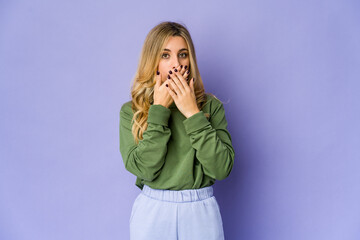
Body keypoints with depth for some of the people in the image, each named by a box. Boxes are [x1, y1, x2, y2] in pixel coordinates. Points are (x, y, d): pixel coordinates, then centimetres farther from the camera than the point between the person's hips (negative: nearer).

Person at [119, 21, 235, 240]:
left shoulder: (211, 106, -3)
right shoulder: (131, 111, -3)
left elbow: (222, 168, -13)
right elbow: (144, 168, -15)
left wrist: (193, 113, -16)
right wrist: (159, 110, -15)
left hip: (201, 213, 1)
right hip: (152, 213, 0)